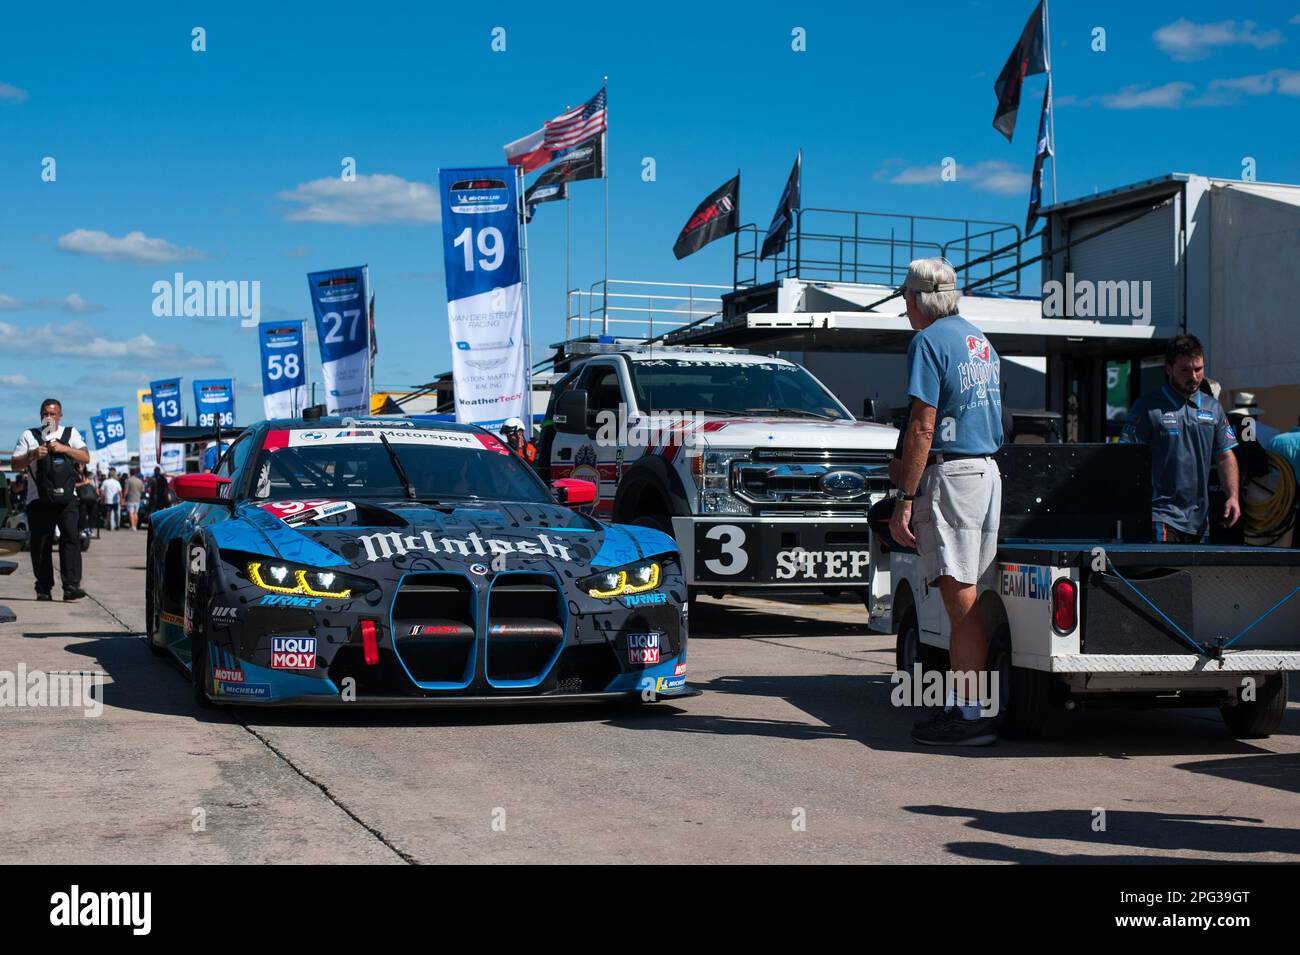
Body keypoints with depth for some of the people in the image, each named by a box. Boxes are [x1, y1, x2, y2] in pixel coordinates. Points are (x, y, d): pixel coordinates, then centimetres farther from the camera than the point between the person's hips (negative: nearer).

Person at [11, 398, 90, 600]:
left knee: (71, 538, -13)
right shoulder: (29, 436, 12)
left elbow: (85, 458, 4)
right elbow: (15, 464, 8)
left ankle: (71, 586, -16)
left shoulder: (71, 433, 15)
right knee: (40, 544, 1)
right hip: (39, 499, 0)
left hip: (66, 498, 0)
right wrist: (33, 455, -10)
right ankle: (44, 589, 8)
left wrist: (64, 448, -10)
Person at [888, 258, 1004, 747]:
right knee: (964, 597, 12)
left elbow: (923, 426, -15)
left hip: (950, 475, -9)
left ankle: (973, 715, -6)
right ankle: (959, 703, 16)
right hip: (988, 470, 9)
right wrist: (908, 470, 29)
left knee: (959, 597, -7)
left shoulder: (929, 341, -8)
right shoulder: (980, 341, 18)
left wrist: (905, 499, -15)